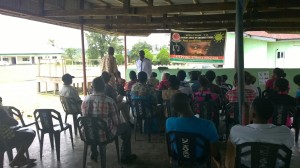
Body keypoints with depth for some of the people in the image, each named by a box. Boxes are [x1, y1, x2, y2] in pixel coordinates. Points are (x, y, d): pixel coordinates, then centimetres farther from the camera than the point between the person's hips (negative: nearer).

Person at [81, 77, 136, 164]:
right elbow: (117, 122, -11)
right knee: (126, 127, 18)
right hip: (104, 135, -4)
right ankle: (125, 157, 27)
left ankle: (94, 154, 51)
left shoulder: (85, 100, -5)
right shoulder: (109, 101, -18)